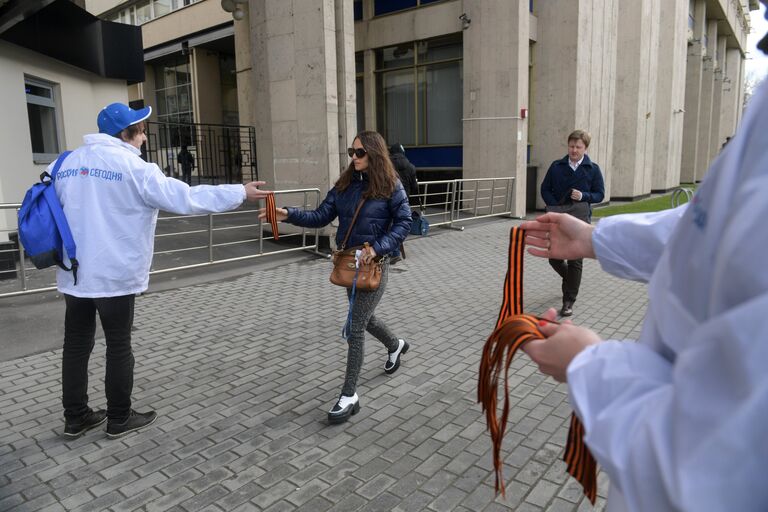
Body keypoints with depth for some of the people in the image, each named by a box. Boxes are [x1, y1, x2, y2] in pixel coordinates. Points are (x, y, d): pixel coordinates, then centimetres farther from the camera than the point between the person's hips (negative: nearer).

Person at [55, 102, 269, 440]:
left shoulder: (65, 164, 9)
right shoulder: (133, 167, -12)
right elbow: (186, 198, -18)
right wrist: (240, 193, -13)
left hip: (74, 274, 6)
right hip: (113, 275, -6)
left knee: (76, 345, 14)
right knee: (119, 347, 6)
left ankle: (75, 417, 26)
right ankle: (119, 419, 19)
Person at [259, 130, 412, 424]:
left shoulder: (390, 186, -10)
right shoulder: (345, 184, 3)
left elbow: (403, 222, -11)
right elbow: (321, 216, -2)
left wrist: (378, 247, -23)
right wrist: (289, 215, -17)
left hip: (374, 263, -6)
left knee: (355, 327, -7)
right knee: (363, 317, 23)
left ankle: (349, 396, 5)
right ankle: (395, 345, 54)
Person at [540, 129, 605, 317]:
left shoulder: (593, 169, 1)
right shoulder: (556, 166, 5)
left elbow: (599, 194, 4)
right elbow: (545, 189, 8)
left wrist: (584, 196, -16)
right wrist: (554, 206, -7)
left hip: (579, 219, -2)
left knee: (575, 262, -1)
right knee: (554, 259, 7)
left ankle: (568, 302, 8)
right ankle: (570, 279, 41)